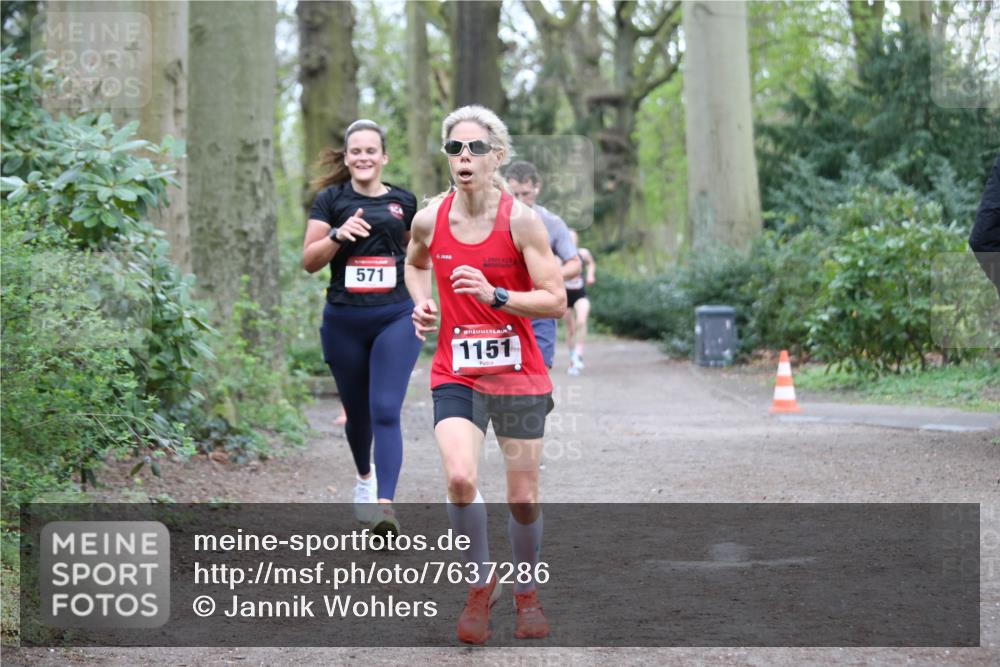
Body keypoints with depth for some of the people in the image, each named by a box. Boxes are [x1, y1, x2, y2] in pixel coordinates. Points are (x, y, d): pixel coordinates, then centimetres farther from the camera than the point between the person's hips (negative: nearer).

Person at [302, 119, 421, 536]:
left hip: (395, 318, 0)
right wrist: (338, 235, -19)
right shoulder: (331, 200, 2)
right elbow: (309, 262, -4)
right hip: (344, 322, 1)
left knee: (385, 411, -14)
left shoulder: (403, 201, 7)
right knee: (357, 412, 13)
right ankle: (364, 477, 43)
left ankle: (384, 505, -22)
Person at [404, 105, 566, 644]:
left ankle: (526, 593, 32)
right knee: (460, 478, -21)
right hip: (456, 374, 1)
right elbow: (414, 263, 22)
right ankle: (480, 585, 1)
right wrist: (420, 303, 3)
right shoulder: (429, 220, -3)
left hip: (519, 376, -1)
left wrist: (495, 295, -26)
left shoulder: (521, 220, -11)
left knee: (523, 497, 7)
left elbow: (556, 300, -13)